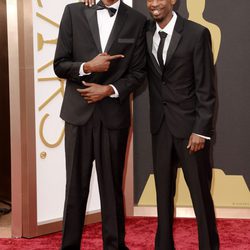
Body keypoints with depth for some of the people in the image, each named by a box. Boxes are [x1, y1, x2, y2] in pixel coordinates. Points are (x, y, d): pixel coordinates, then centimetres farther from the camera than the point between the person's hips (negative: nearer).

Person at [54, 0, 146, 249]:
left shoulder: (136, 20, 4)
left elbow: (138, 72, 4)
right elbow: (59, 65, 2)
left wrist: (109, 90, -11)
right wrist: (87, 67, -16)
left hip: (114, 114, 0)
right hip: (78, 112, 0)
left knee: (112, 184, 7)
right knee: (75, 184, 5)